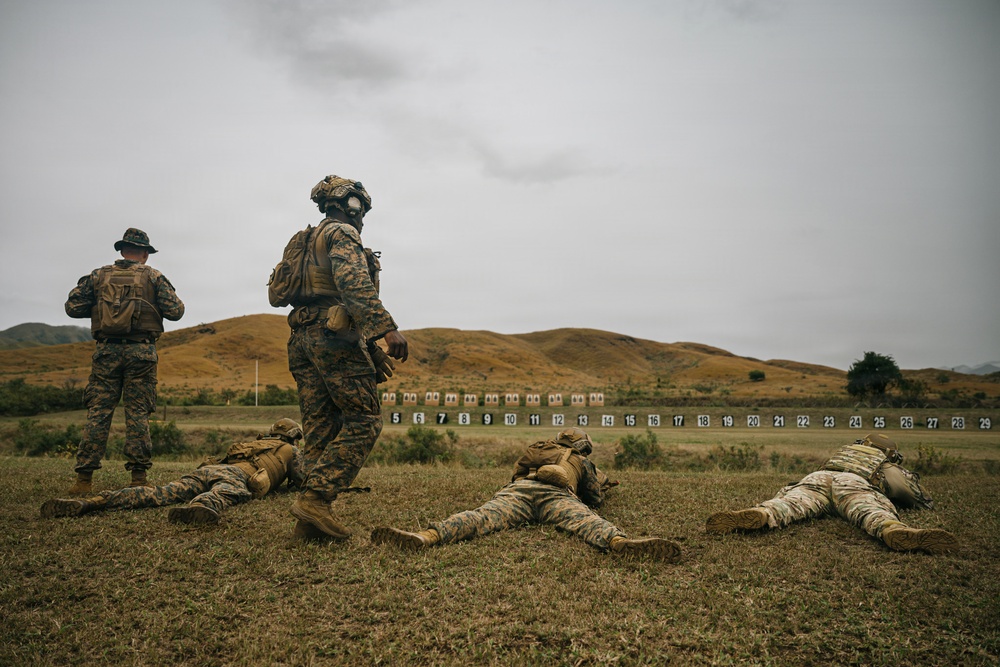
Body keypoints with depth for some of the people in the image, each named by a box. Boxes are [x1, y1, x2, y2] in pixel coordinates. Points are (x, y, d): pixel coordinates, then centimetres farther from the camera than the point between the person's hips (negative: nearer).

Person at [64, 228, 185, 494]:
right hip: (140, 352, -1)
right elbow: (175, 311, -1)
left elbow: (72, 307, 7)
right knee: (138, 414, 2)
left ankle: (84, 479, 4)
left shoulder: (99, 275, 10)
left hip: (107, 351, 2)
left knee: (98, 412, 4)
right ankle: (138, 477, 2)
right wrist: (156, 305, 20)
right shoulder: (153, 276, 4)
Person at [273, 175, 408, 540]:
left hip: (302, 338, 9)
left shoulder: (307, 241, 28)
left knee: (320, 429, 7)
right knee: (364, 421, -6)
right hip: (333, 336, -9)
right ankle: (315, 498, -14)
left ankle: (311, 518, 4)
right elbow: (354, 284, -20)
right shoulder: (342, 233, -1)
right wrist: (387, 328, -30)